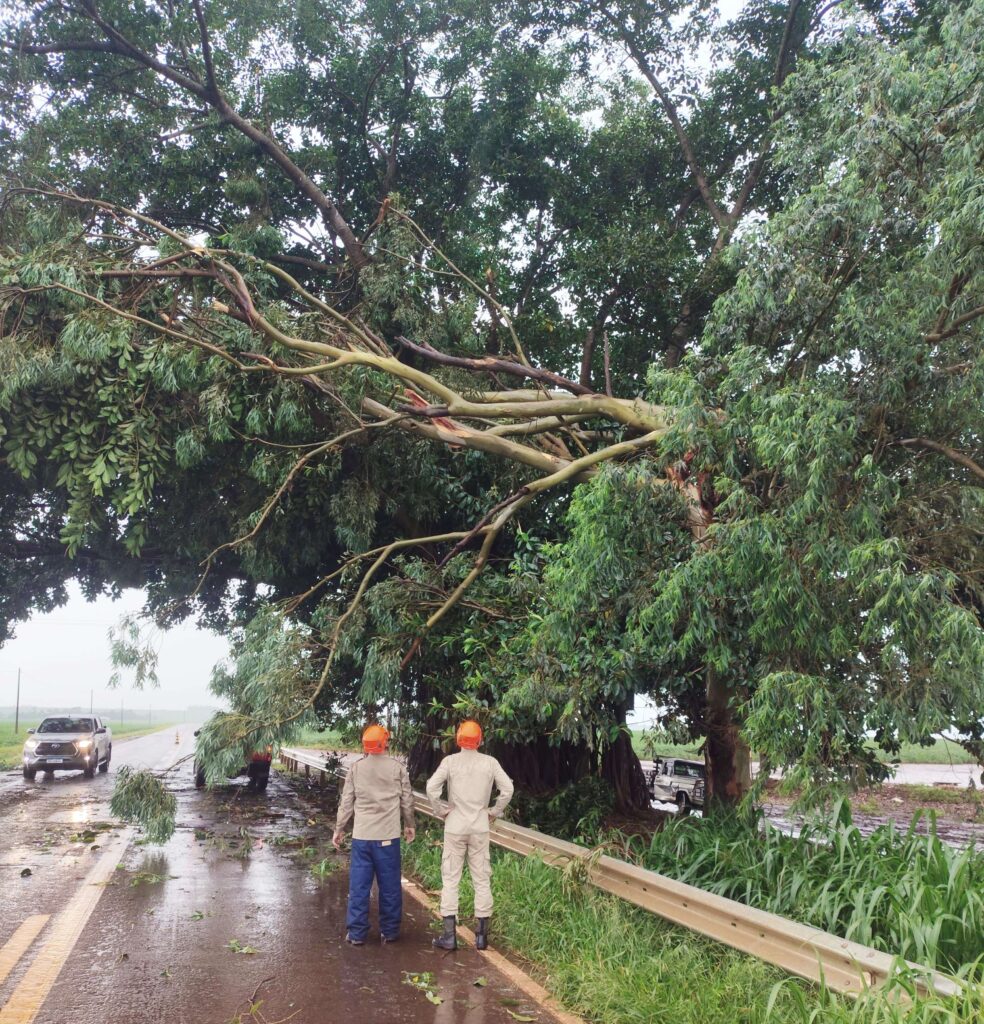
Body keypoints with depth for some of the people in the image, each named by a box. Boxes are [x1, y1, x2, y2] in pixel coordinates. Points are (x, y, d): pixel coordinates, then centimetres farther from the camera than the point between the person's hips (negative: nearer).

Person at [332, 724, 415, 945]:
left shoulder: (356, 768, 0)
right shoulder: (397, 768, -2)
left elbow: (346, 801, 2)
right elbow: (407, 800, 3)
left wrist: (339, 829, 12)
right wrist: (409, 825, 18)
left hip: (361, 836, 1)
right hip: (388, 836, -1)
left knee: (359, 886, 8)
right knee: (390, 886, 10)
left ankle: (356, 933, 12)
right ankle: (389, 931, 17)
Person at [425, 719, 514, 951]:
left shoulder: (450, 761, -5)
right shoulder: (490, 762, -1)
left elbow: (431, 788, -13)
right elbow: (507, 789, -4)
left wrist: (440, 811, 0)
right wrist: (494, 812, 7)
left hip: (455, 825, -1)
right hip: (480, 827, 1)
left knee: (450, 879, 6)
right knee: (482, 880, 8)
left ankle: (449, 935, 6)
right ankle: (481, 935, 11)